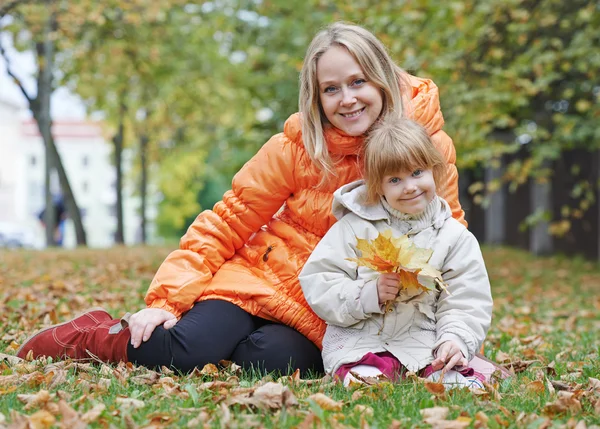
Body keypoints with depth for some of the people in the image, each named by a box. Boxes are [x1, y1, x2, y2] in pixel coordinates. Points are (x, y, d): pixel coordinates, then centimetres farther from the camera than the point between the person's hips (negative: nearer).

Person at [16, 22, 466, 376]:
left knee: (274, 358, -31)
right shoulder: (297, 146, -9)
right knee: (178, 352, -26)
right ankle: (100, 335, 5)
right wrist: (168, 300, -14)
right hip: (266, 277, 0)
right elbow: (227, 223, -4)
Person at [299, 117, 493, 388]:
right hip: (359, 339, -3)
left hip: (423, 341, 3)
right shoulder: (355, 227, 1)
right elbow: (316, 284, -3)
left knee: (463, 385, -24)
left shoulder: (456, 237, 8)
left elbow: (465, 303, 4)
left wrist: (456, 340, -17)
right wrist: (370, 294, -17)